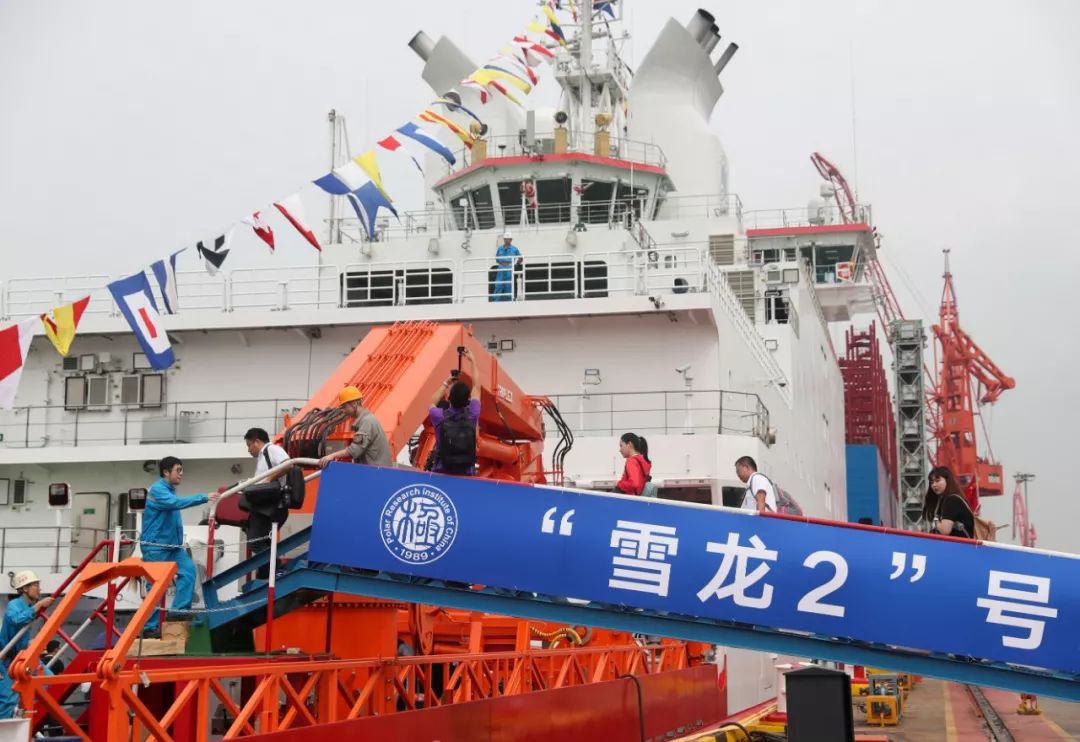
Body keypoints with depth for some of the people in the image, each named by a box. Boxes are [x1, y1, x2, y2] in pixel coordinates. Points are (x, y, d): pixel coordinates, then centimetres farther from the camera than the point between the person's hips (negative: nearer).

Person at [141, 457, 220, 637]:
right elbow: (177, 503, -32)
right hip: (155, 545, -8)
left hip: (172, 545, 8)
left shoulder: (170, 490, 15)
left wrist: (180, 541, 19)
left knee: (188, 570, -11)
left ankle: (180, 610, -7)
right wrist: (204, 498, -36)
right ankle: (150, 627, 3)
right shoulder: (157, 490, -14)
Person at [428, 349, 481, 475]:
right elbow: (476, 387, 14)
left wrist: (446, 384, 29)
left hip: (441, 474, -1)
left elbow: (432, 403, 21)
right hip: (467, 474, 1)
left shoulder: (440, 416, -6)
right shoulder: (472, 415, -3)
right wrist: (472, 360, 25)